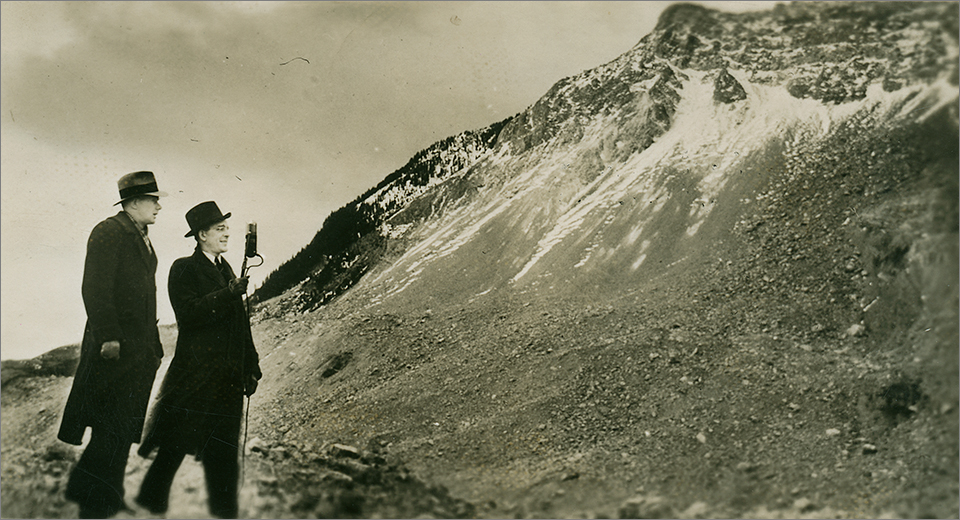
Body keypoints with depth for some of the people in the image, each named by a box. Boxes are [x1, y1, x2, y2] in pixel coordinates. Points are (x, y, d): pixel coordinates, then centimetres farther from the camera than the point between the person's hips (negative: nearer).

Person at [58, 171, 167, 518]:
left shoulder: (142, 239, 20)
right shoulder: (107, 233, -9)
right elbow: (95, 290, -16)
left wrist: (153, 344, 18)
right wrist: (108, 338, -22)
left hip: (140, 350, 9)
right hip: (114, 348, -9)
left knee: (123, 431, 12)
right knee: (113, 428, -9)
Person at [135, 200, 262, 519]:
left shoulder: (227, 270, 19)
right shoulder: (183, 269, -2)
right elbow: (190, 314, -17)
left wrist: (251, 368, 16)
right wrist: (228, 295, -23)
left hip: (227, 378, 6)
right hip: (194, 374, -6)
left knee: (222, 453, 7)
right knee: (175, 445, -3)